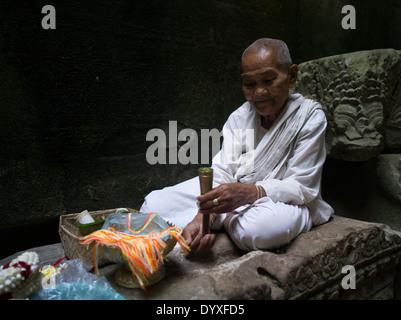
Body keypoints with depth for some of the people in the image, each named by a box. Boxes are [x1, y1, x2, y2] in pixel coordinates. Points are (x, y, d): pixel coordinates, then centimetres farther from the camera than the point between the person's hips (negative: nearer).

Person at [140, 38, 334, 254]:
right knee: (155, 203, -6)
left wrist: (248, 193, -34)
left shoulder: (310, 116, -10)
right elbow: (222, 172, -8)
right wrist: (201, 216, -26)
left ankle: (227, 219, -10)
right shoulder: (239, 117, 3)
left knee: (258, 228, -41)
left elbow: (301, 187, -16)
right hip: (235, 193, 4)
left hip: (285, 201, -3)